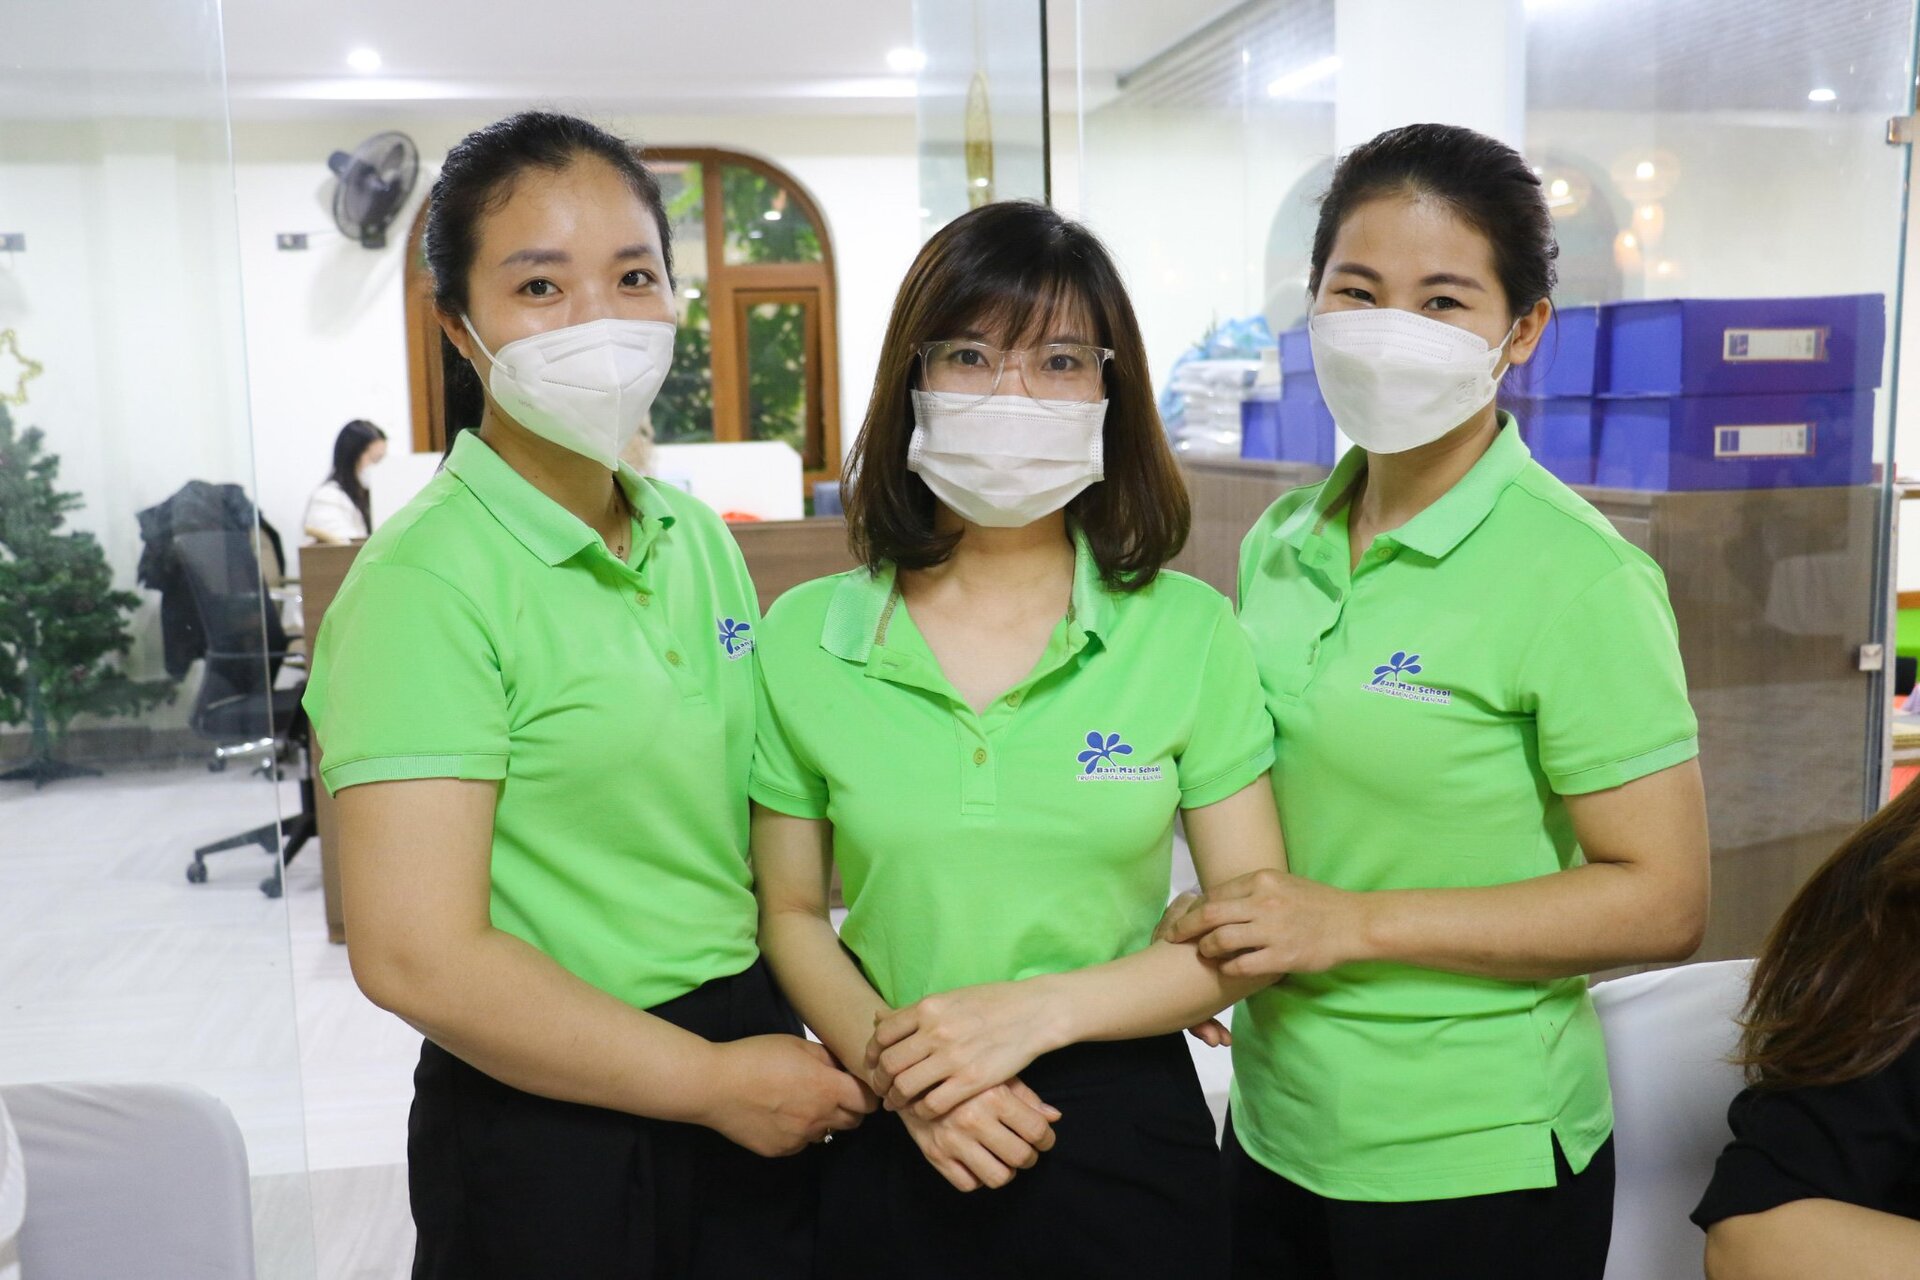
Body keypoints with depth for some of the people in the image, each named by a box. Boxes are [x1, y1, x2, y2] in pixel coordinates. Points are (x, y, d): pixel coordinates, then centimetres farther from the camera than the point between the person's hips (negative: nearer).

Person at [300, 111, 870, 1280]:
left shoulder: (699, 540, 2)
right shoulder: (426, 581, -18)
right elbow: (416, 956, -21)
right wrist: (715, 1081, -14)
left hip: (747, 1098, 6)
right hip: (549, 1131, -6)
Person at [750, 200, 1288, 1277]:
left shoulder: (1189, 632, -7)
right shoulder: (806, 638, -4)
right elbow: (793, 913, 2)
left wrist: (1036, 1009, -16)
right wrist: (899, 1068, -14)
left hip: (1125, 1141, 0)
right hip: (894, 1152, 1)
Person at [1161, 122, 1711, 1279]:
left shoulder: (1575, 576, -16)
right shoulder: (1283, 543, 2)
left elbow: (1663, 901, -16)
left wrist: (1358, 925, -21)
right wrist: (1215, 923, -3)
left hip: (1474, 1166, -5)